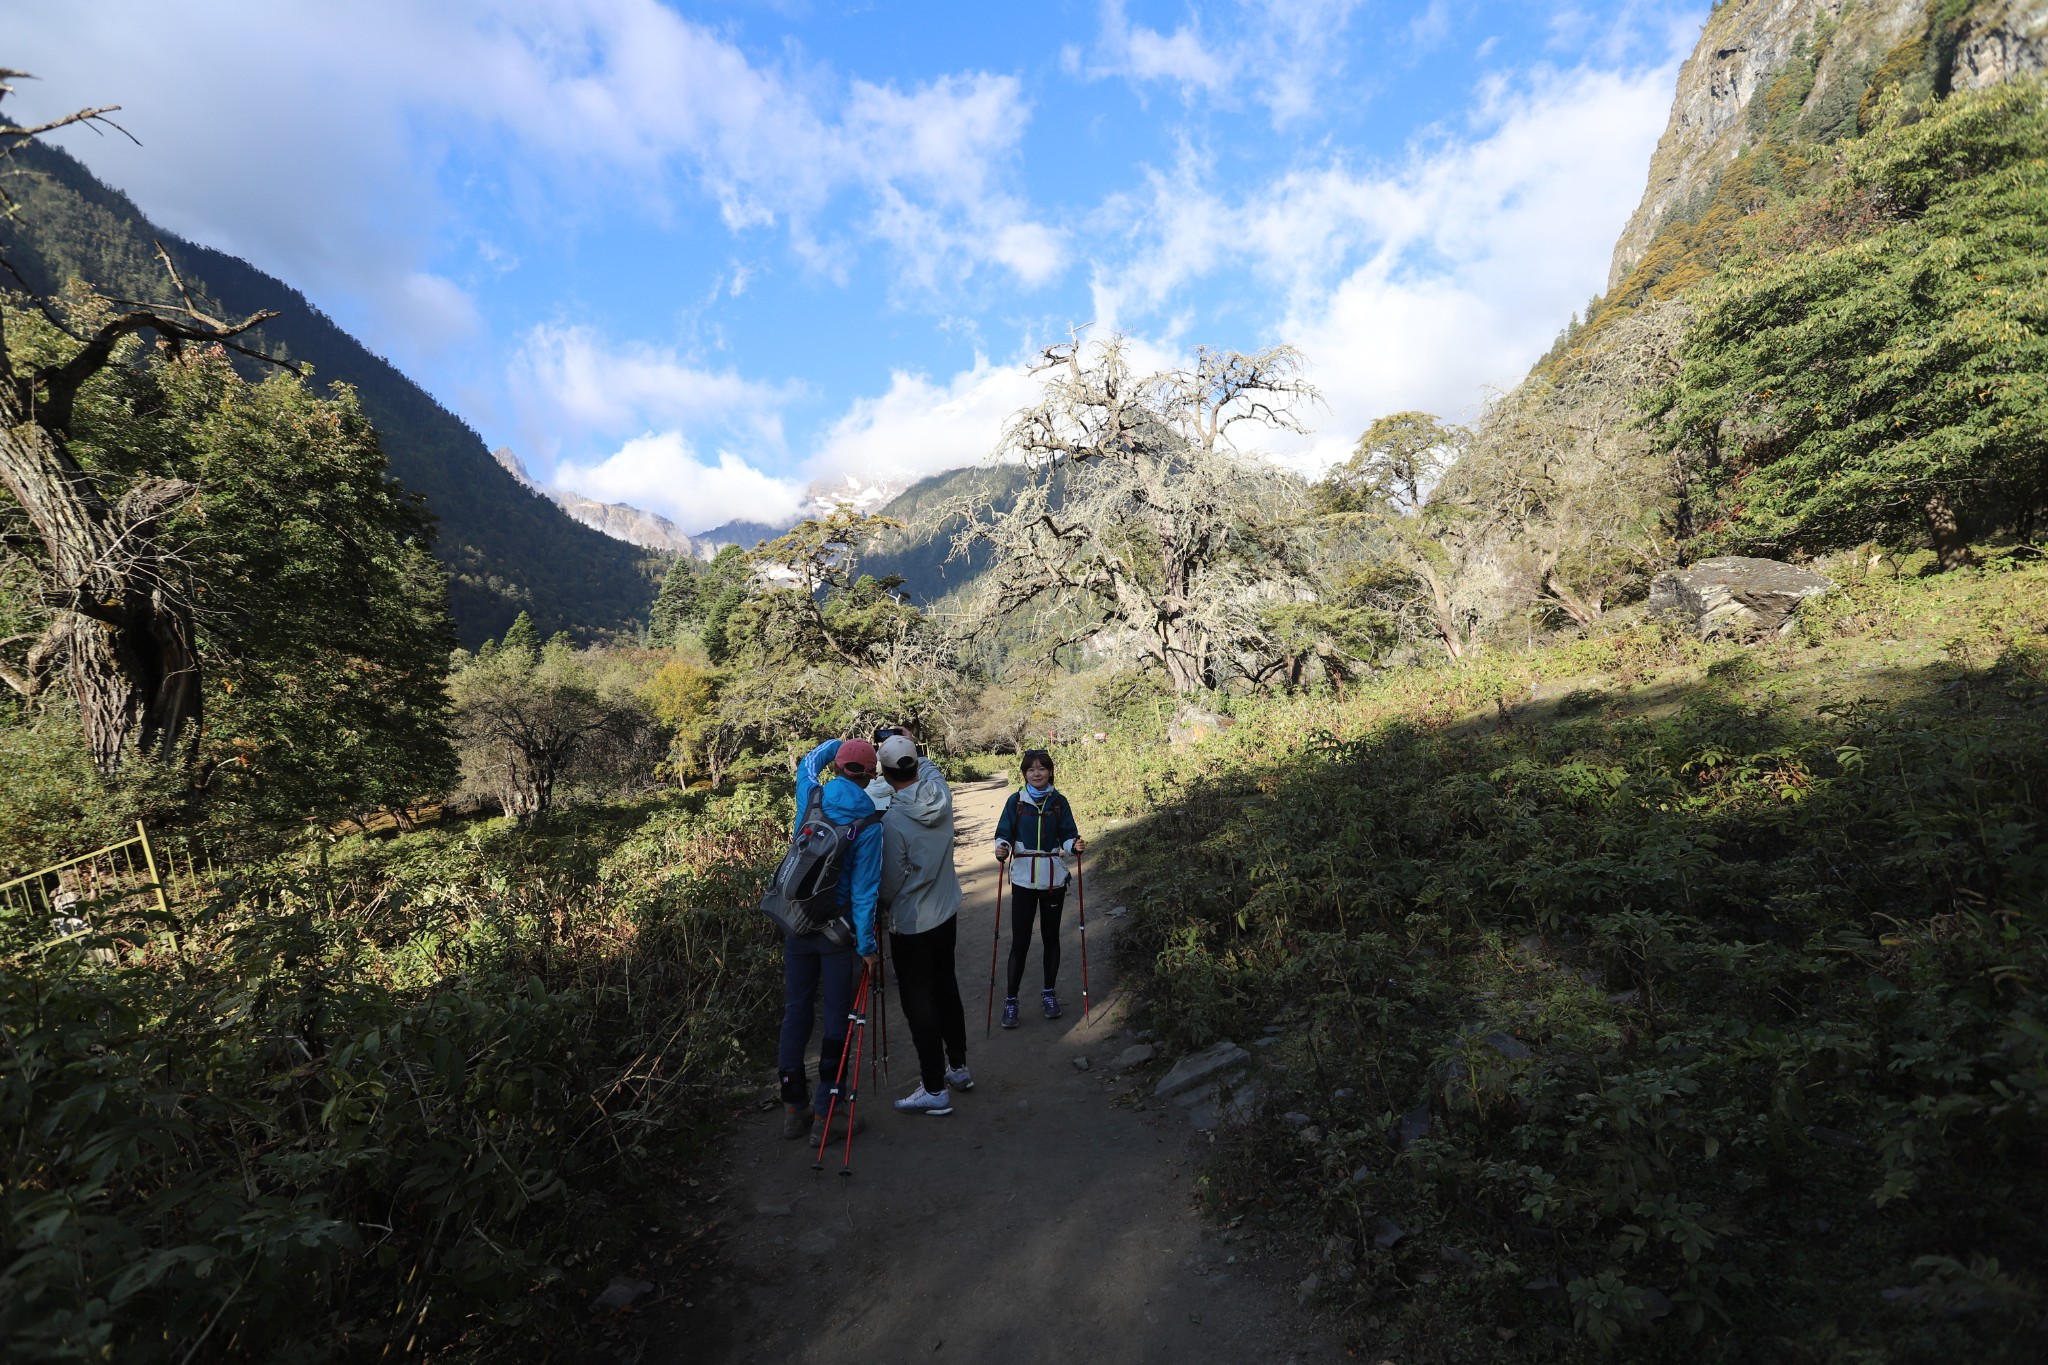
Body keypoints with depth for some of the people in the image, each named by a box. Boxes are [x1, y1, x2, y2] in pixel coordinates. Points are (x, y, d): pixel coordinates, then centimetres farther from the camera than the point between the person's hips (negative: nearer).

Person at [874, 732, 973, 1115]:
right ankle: (958, 1068, 35)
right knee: (946, 989, 21)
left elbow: (890, 883, -14)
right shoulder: (942, 795, -9)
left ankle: (935, 1090, 13)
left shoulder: (892, 820, -25)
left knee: (918, 1003, 5)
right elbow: (930, 768, 17)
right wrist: (909, 751, 12)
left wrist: (883, 904, 5)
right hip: (946, 914, 7)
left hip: (911, 925, -7)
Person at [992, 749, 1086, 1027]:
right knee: (1020, 941, -1)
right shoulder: (1016, 801, -2)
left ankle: (1049, 993, 28)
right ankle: (1011, 999, 11)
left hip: (1053, 878, 2)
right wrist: (1002, 848, -23)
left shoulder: (1059, 802, 1)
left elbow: (1068, 835, 2)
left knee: (1051, 937, 13)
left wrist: (1075, 845, -20)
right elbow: (1004, 833, -2)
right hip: (1024, 879, -1)